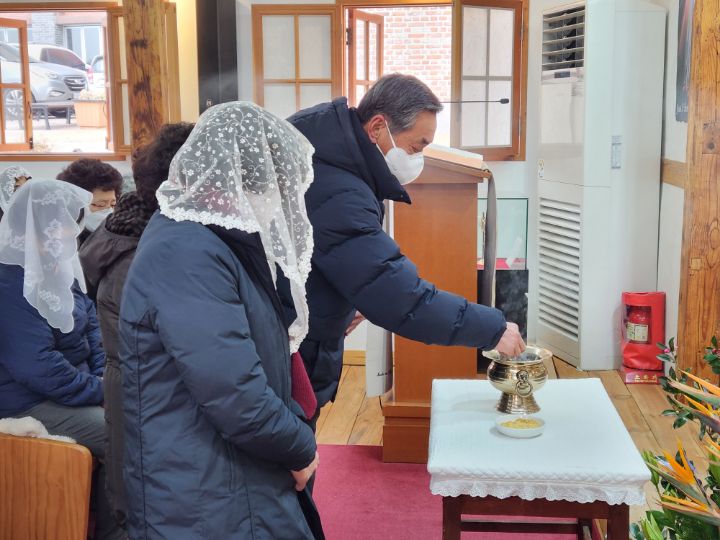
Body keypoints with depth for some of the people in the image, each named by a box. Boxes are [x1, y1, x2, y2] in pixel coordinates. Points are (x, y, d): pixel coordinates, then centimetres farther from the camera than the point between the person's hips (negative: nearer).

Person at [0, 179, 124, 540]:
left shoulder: (56, 269, 9)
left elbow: (89, 325, 14)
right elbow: (40, 368, -25)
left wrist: (106, 378, -2)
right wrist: (102, 390, -18)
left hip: (70, 389, 9)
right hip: (30, 404, -9)